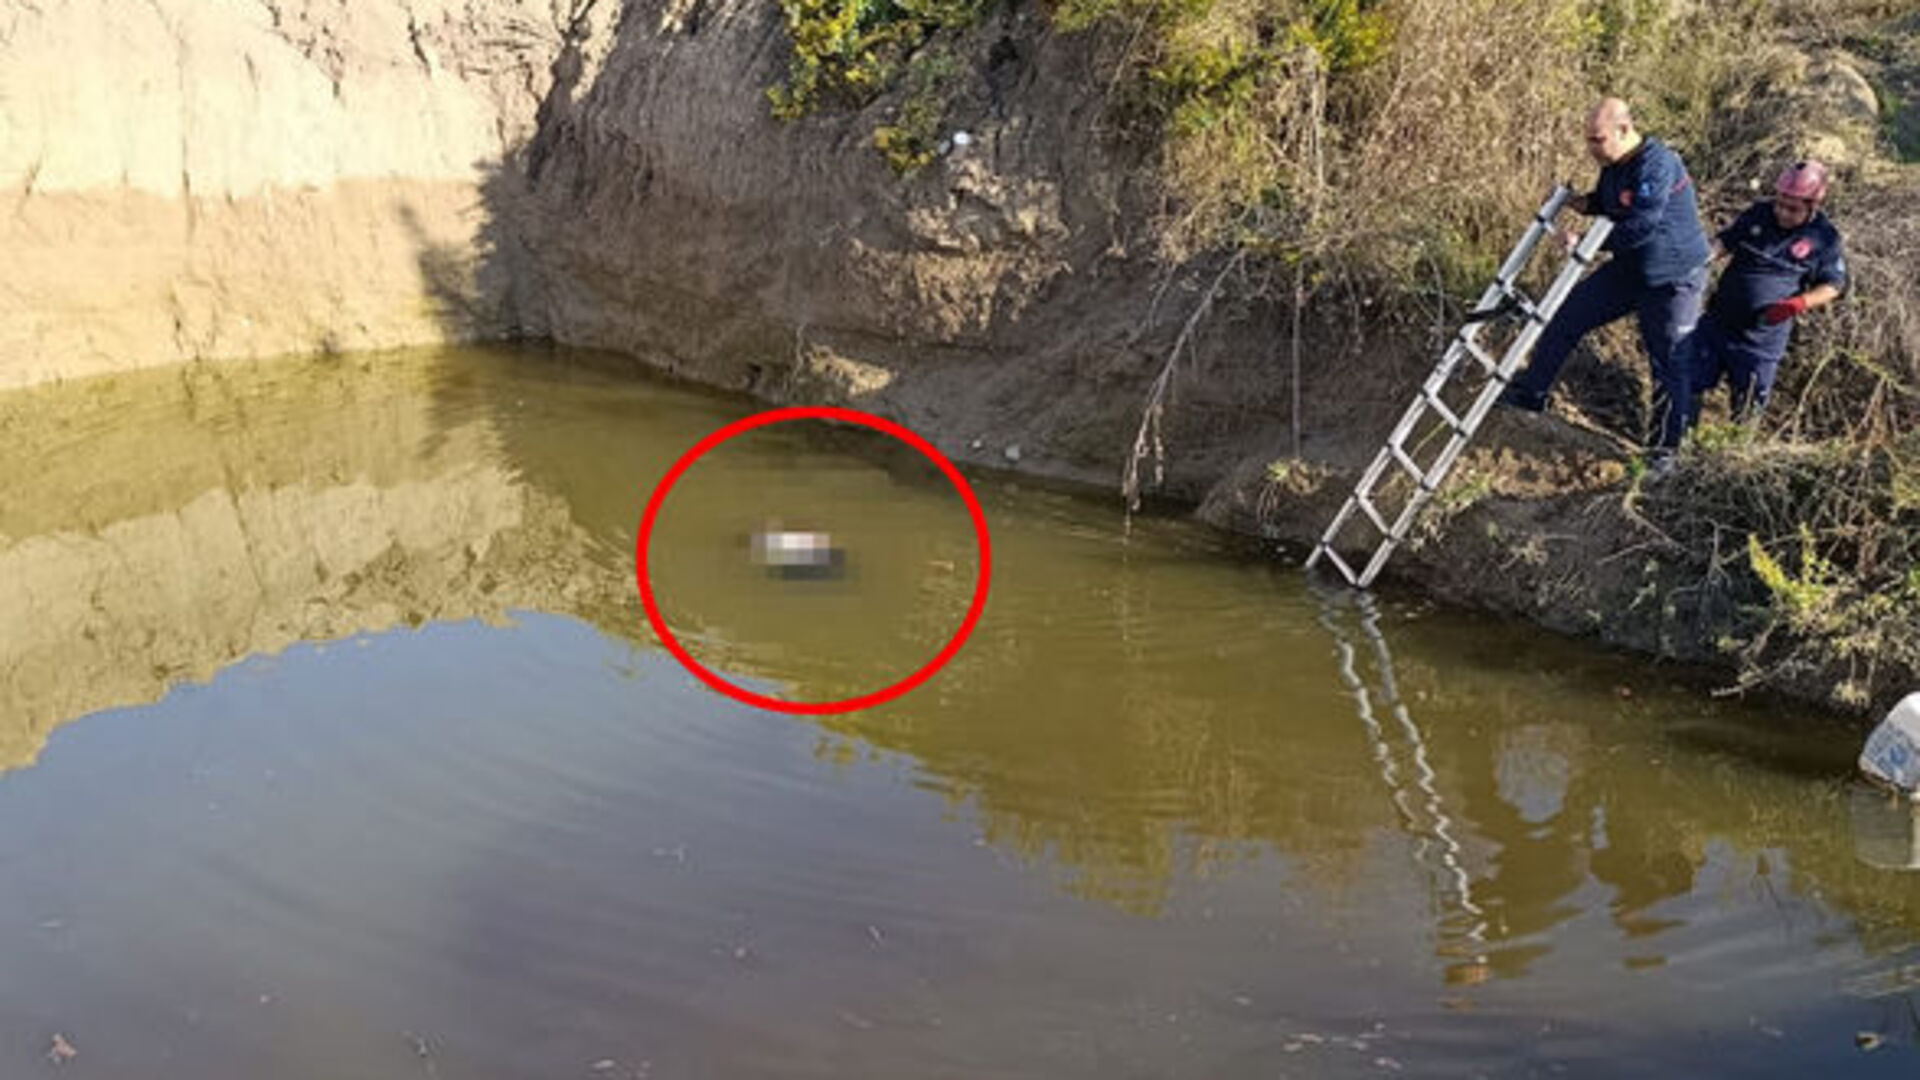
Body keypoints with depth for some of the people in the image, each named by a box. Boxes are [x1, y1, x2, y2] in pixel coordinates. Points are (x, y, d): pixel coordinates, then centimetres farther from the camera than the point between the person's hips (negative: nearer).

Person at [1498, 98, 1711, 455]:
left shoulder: (1657, 165, -27)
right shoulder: (1614, 165, 0)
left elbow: (1640, 226, -33)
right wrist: (1584, 203, -2)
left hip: (1672, 281, -9)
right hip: (1629, 269, 9)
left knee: (1670, 365, 1)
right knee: (1569, 314, 8)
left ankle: (1664, 449, 15)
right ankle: (1530, 392, 21)